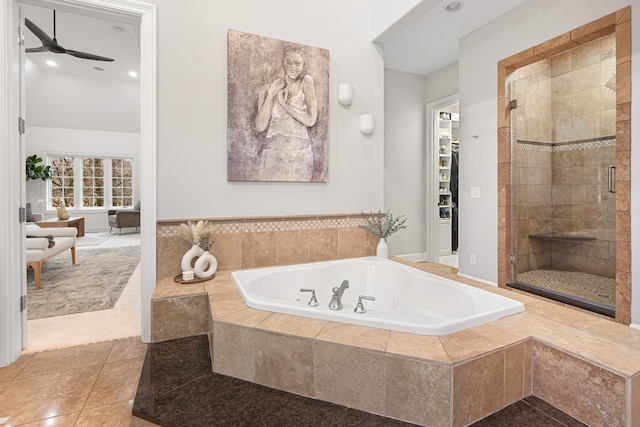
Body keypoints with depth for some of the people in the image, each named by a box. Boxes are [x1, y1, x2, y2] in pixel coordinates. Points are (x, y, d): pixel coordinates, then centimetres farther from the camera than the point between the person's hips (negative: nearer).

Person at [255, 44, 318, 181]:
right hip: (272, 154, 1)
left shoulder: (306, 82, 2)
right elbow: (260, 127, -4)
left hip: (300, 154, 0)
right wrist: (270, 95, -8)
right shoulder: (267, 88, 5)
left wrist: (284, 104, -7)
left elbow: (311, 120, -8)